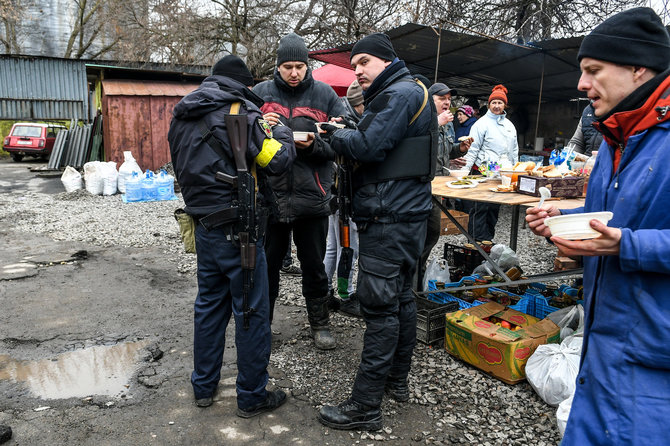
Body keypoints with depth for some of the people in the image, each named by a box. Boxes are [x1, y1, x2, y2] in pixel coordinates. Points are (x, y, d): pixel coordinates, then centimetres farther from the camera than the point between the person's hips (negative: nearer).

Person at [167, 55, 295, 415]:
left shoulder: (182, 117, 12)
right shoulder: (240, 112, -12)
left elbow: (184, 167, 16)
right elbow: (276, 160, -13)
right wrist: (283, 134, 5)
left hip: (204, 226, 8)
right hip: (237, 228, -7)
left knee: (209, 304, 19)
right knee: (251, 312, 4)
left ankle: (203, 386, 31)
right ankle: (252, 397, 15)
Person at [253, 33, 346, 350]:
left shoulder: (325, 94, 3)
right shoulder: (260, 93, 5)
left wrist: (313, 145, -19)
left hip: (312, 197, 0)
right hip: (269, 195, 1)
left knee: (314, 267, 13)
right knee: (266, 265, 13)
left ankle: (319, 323, 33)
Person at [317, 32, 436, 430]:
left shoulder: (401, 93, -10)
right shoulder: (405, 93, 22)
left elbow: (368, 146, -19)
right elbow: (373, 148, 17)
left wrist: (334, 134, -2)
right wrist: (341, 136, 1)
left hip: (390, 218, -11)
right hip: (406, 214, 11)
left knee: (380, 305, -8)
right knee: (401, 296, 15)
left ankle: (366, 407, 0)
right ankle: (398, 380, 29)